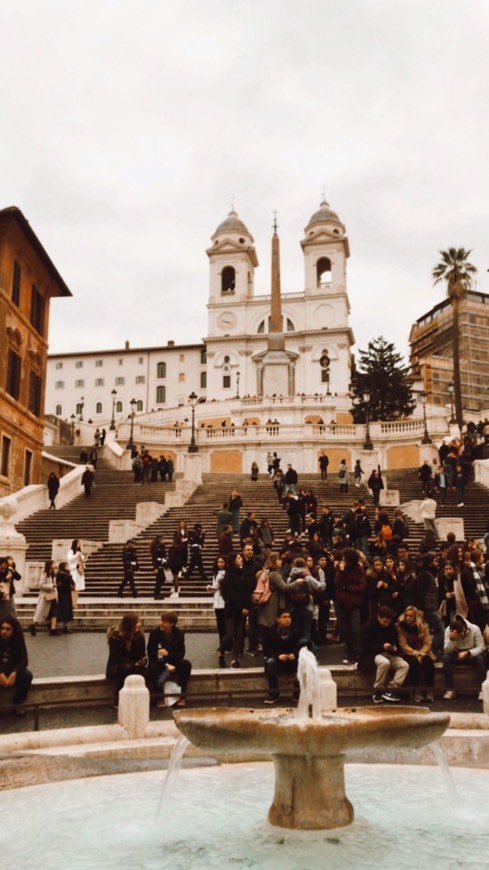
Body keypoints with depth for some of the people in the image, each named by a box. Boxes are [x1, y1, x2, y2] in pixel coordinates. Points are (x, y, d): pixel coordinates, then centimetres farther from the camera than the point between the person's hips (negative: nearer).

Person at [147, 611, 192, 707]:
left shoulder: (179, 634, -5)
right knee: (152, 667, -35)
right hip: (159, 663, -1)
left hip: (173, 663, 1)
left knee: (186, 664, -29)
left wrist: (168, 653, -29)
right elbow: (151, 655, -13)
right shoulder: (154, 633, -10)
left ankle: (181, 696, -17)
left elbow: (181, 654, -9)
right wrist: (166, 665, -24)